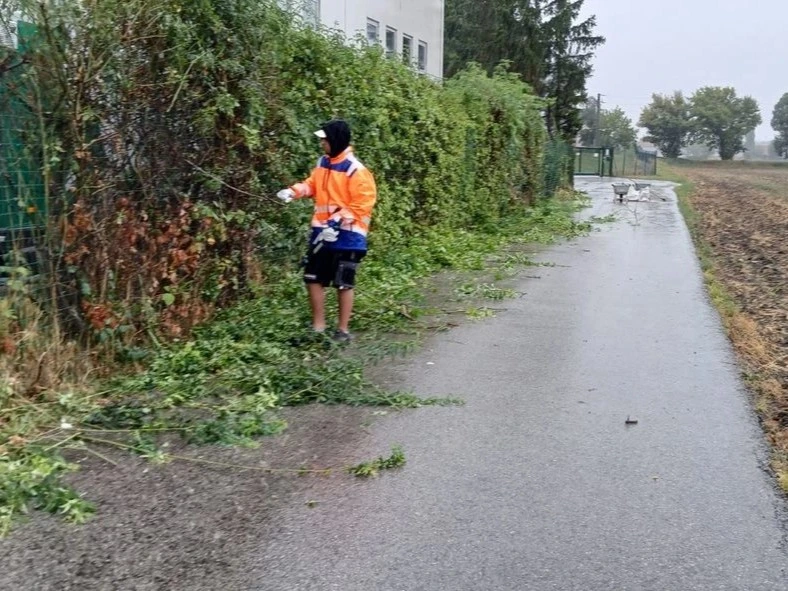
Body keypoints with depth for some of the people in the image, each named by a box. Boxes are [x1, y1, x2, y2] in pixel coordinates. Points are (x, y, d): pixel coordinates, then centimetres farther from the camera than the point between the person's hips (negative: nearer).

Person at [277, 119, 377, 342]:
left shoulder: (356, 171, -16)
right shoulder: (323, 163, 9)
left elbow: (362, 205, -17)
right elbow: (312, 184, 18)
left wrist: (338, 222, -23)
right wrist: (293, 192, -1)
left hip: (346, 236, -8)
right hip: (322, 232, 8)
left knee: (343, 283, 3)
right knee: (313, 278, 11)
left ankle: (343, 330, 15)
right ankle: (318, 326, 23)